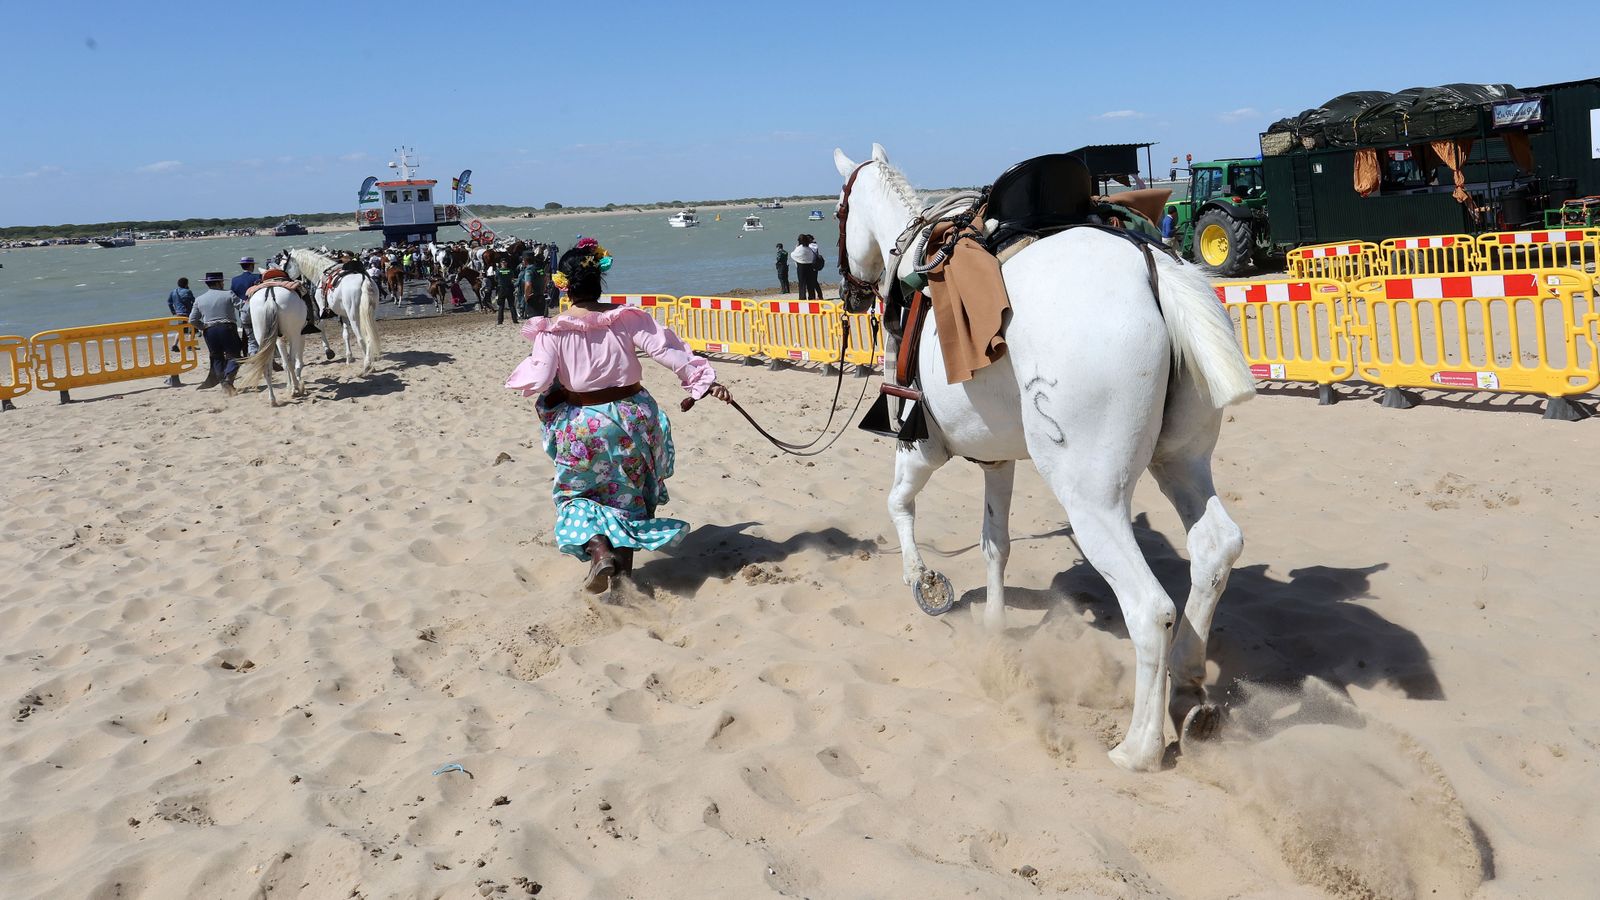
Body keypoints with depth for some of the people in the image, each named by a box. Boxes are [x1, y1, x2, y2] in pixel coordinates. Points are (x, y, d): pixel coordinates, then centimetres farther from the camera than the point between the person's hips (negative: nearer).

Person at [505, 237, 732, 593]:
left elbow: (538, 380, -16)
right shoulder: (627, 318, -8)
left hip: (583, 423, -2)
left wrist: (523, 369, 6)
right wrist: (703, 378, -5)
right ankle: (624, 561, 23)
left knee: (577, 492, 17)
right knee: (630, 493, 20)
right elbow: (667, 349, -11)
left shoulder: (553, 330, -11)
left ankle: (598, 546, -9)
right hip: (632, 414, 2)